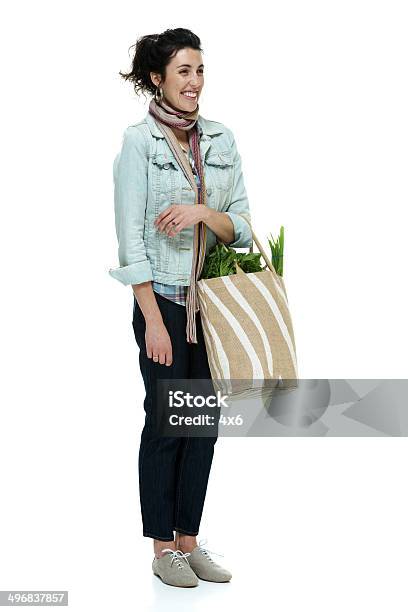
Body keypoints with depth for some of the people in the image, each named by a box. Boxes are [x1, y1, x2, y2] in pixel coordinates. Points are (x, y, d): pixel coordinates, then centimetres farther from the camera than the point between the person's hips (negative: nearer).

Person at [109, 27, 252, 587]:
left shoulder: (222, 139, 6)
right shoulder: (139, 142, -8)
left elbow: (242, 227, 5)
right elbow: (131, 238, -12)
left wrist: (204, 212, -17)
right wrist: (153, 320, -15)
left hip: (214, 299, 5)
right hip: (163, 298, -5)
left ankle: (189, 541, 22)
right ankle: (163, 548, 17)